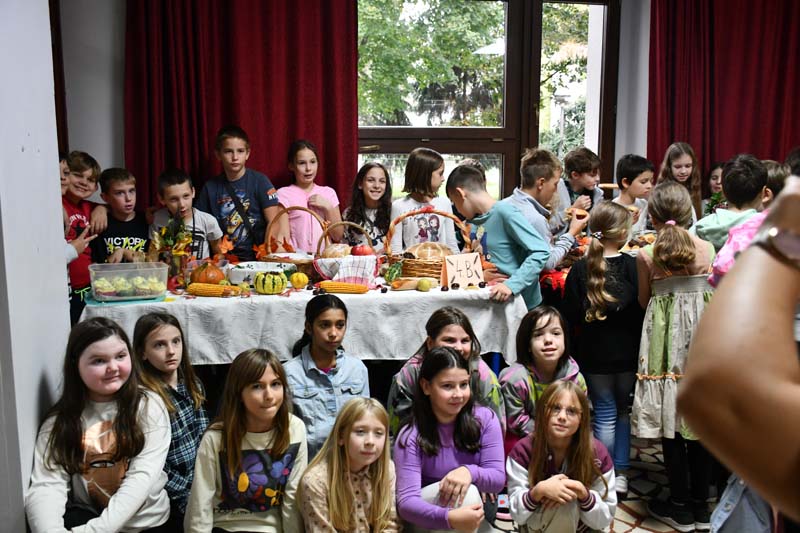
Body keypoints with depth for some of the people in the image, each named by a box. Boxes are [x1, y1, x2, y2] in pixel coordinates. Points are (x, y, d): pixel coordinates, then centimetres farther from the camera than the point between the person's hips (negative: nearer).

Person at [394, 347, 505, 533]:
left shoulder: (485, 419, -9)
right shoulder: (411, 436, -17)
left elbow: (498, 479, -10)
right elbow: (406, 502, -25)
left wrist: (470, 471, -33)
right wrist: (450, 518, -44)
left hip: (475, 518, 4)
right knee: (466, 493, -29)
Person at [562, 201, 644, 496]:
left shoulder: (579, 269, -8)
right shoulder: (631, 265, -11)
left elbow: (570, 317, -5)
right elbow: (642, 310, -9)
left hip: (594, 355, 0)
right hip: (627, 353, 0)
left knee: (604, 414, 10)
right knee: (623, 410, 17)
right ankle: (621, 473, 20)